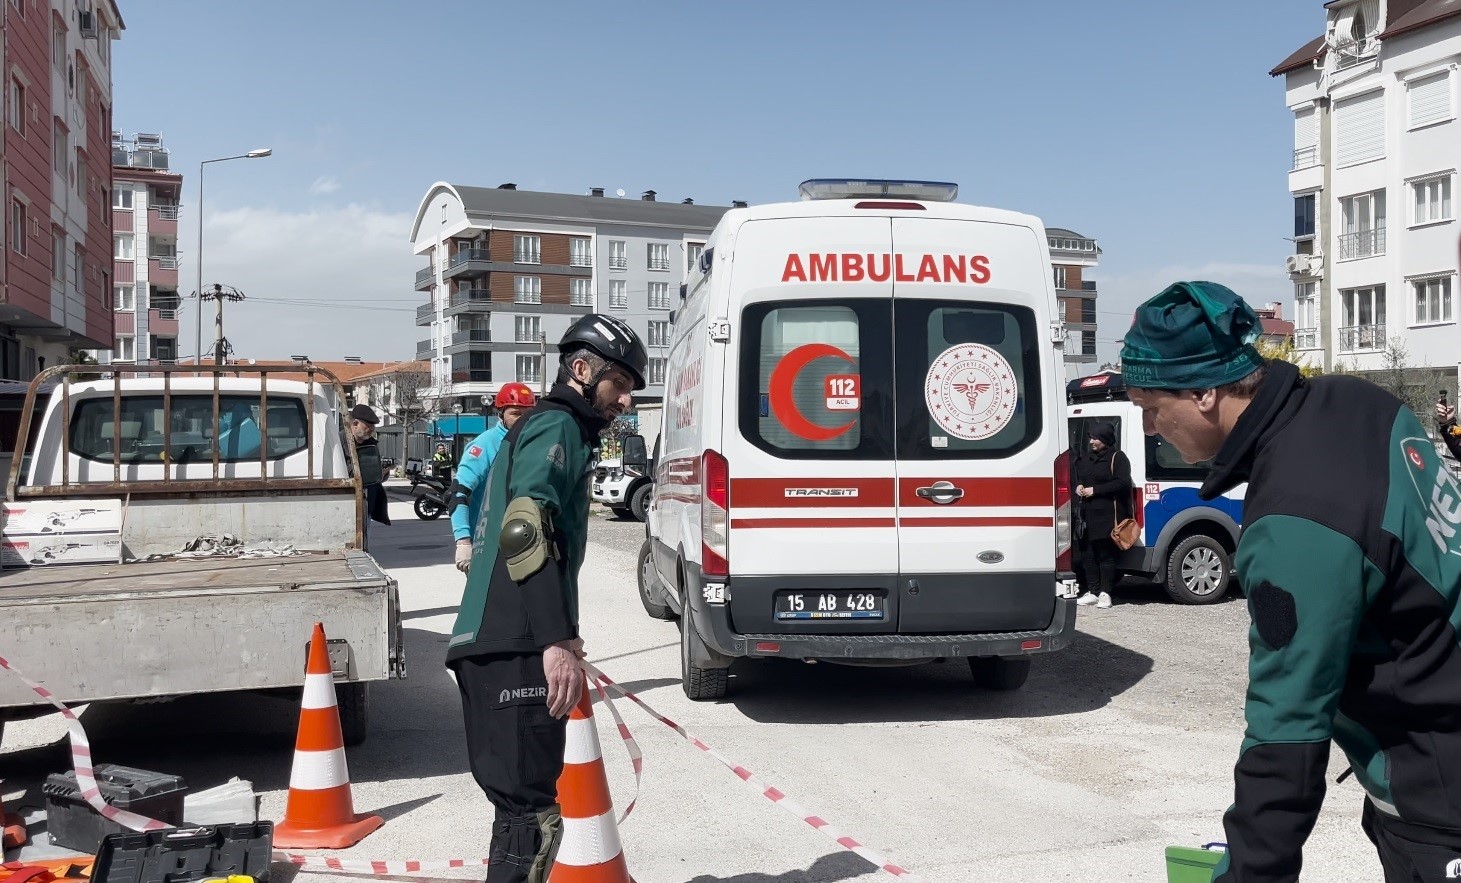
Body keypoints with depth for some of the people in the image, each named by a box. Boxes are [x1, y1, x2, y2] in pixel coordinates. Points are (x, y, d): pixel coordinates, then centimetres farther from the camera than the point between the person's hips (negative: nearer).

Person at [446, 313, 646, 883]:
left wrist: (560, 636, 40)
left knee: (522, 806, 17)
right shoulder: (559, 427, -5)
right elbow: (526, 528, -21)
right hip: (516, 649, -10)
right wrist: (557, 640, -26)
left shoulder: (541, 428, 27)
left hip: (491, 646, 10)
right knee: (531, 813, -10)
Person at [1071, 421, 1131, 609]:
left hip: (1107, 515, -7)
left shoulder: (1117, 458, -3)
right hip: (1086, 515, 7)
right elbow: (1075, 477, 29)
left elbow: (1122, 483, -13)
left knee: (1106, 554, -4)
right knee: (1087, 554, 7)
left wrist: (1094, 490, -14)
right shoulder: (1084, 457, 17)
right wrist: (1078, 487, 5)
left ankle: (1105, 593, 2)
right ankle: (1092, 592, 15)